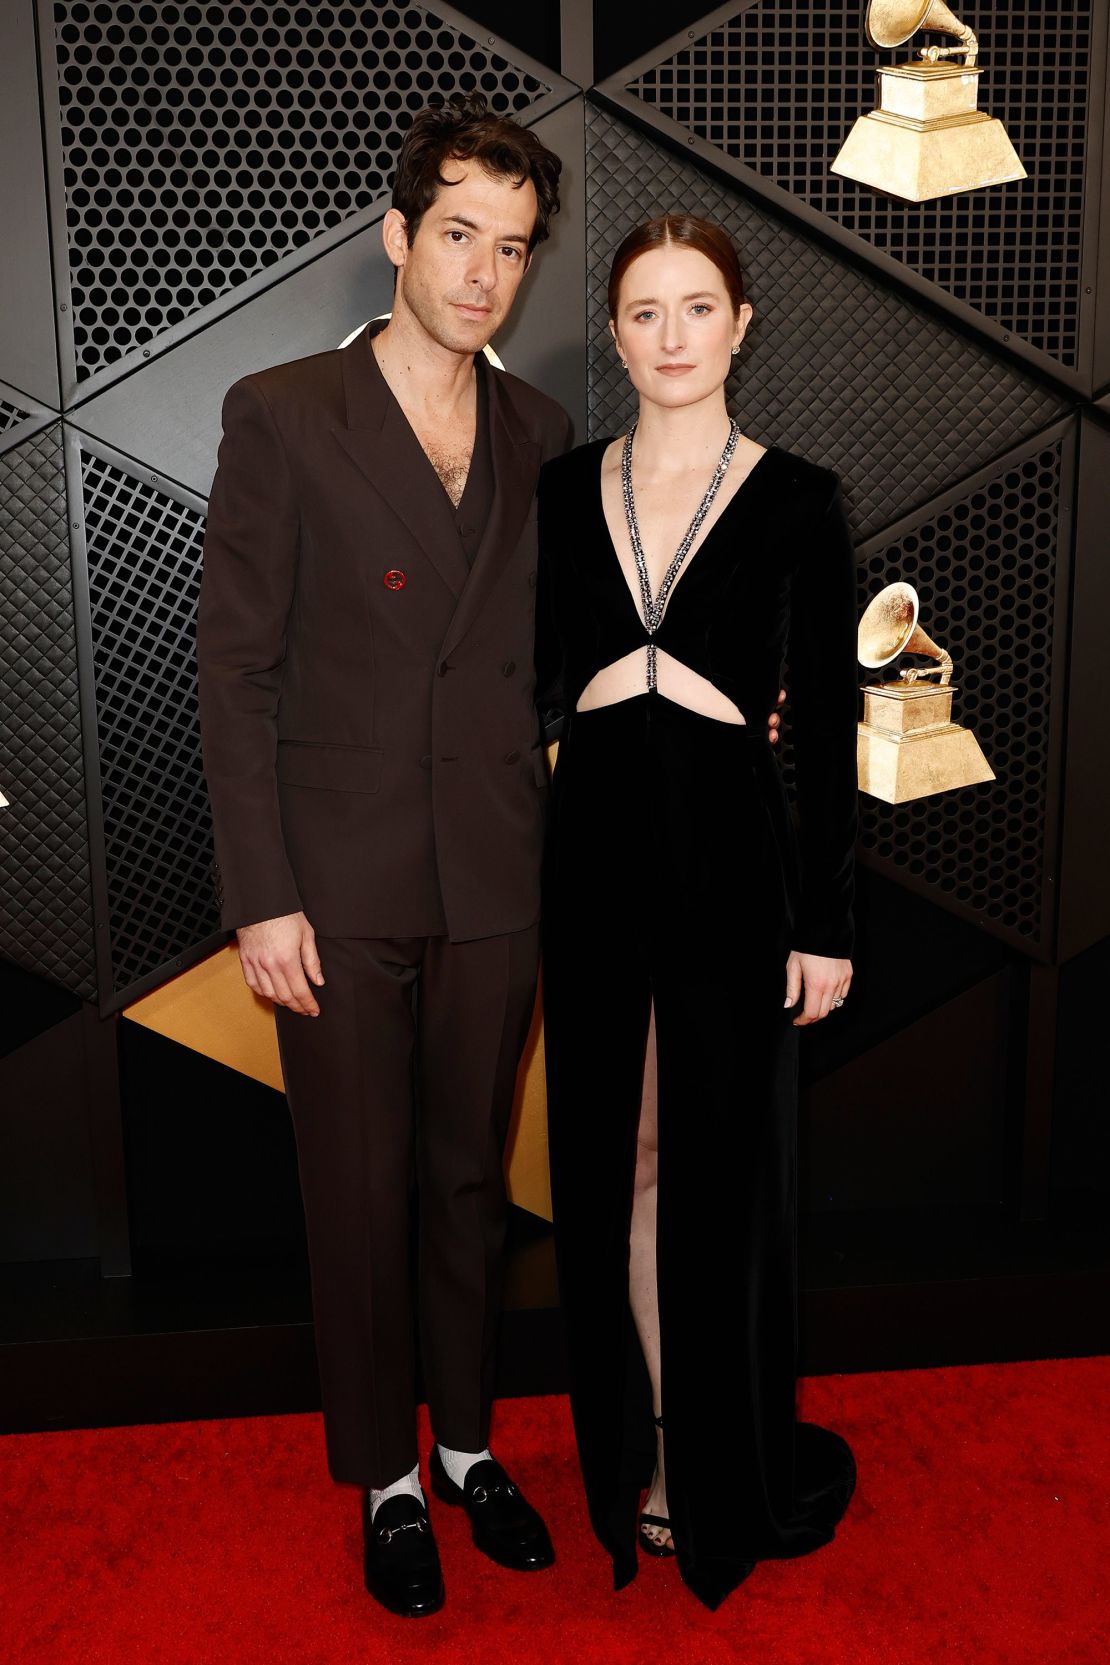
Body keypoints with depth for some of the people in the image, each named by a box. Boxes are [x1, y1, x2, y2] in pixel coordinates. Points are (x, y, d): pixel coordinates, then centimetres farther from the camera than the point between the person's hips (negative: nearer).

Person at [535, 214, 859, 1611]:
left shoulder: (795, 501, -2)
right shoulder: (564, 492, 7)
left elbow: (828, 724, -3)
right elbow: (536, 682, 12)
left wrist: (824, 920, -5)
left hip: (731, 861, -3)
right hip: (596, 853, 3)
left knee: (722, 1167, 7)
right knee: (613, 1161, 11)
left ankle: (734, 1481, 28)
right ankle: (635, 1452, 30)